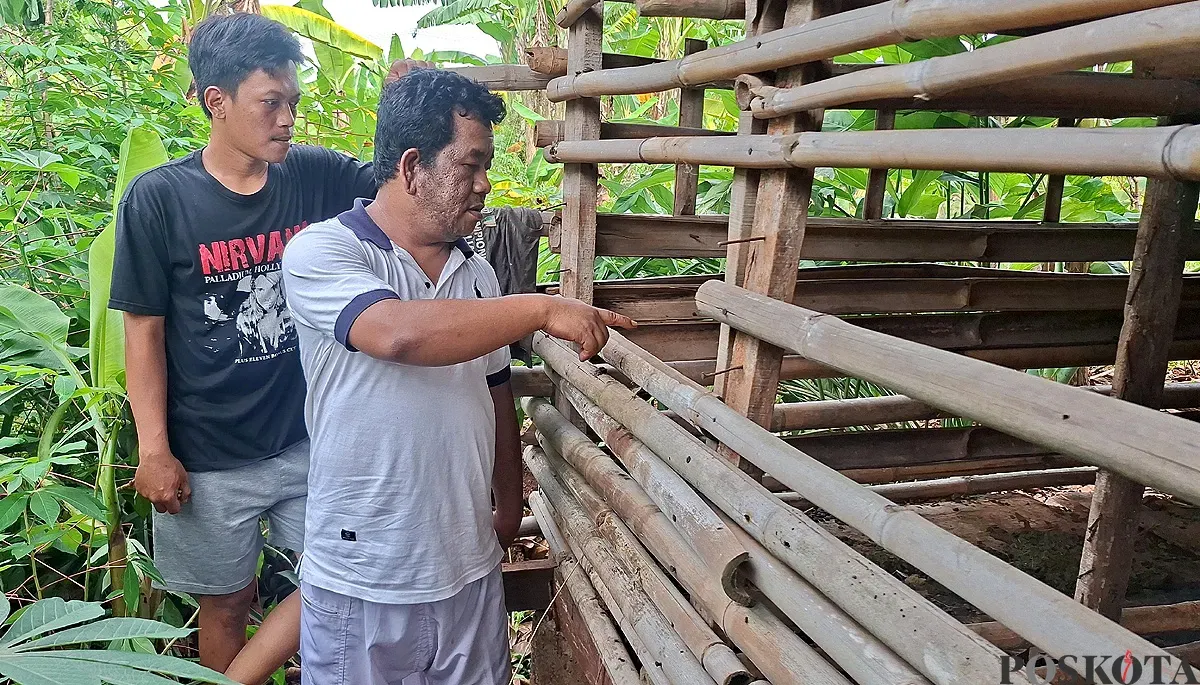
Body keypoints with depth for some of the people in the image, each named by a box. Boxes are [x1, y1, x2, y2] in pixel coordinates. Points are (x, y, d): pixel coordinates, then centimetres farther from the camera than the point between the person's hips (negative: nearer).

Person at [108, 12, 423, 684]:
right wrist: (154, 450, -8)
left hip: (311, 440, 3)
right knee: (228, 604, 15)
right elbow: (144, 331, -7)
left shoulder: (318, 176, -4)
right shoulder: (159, 198, -11)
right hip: (209, 458, -2)